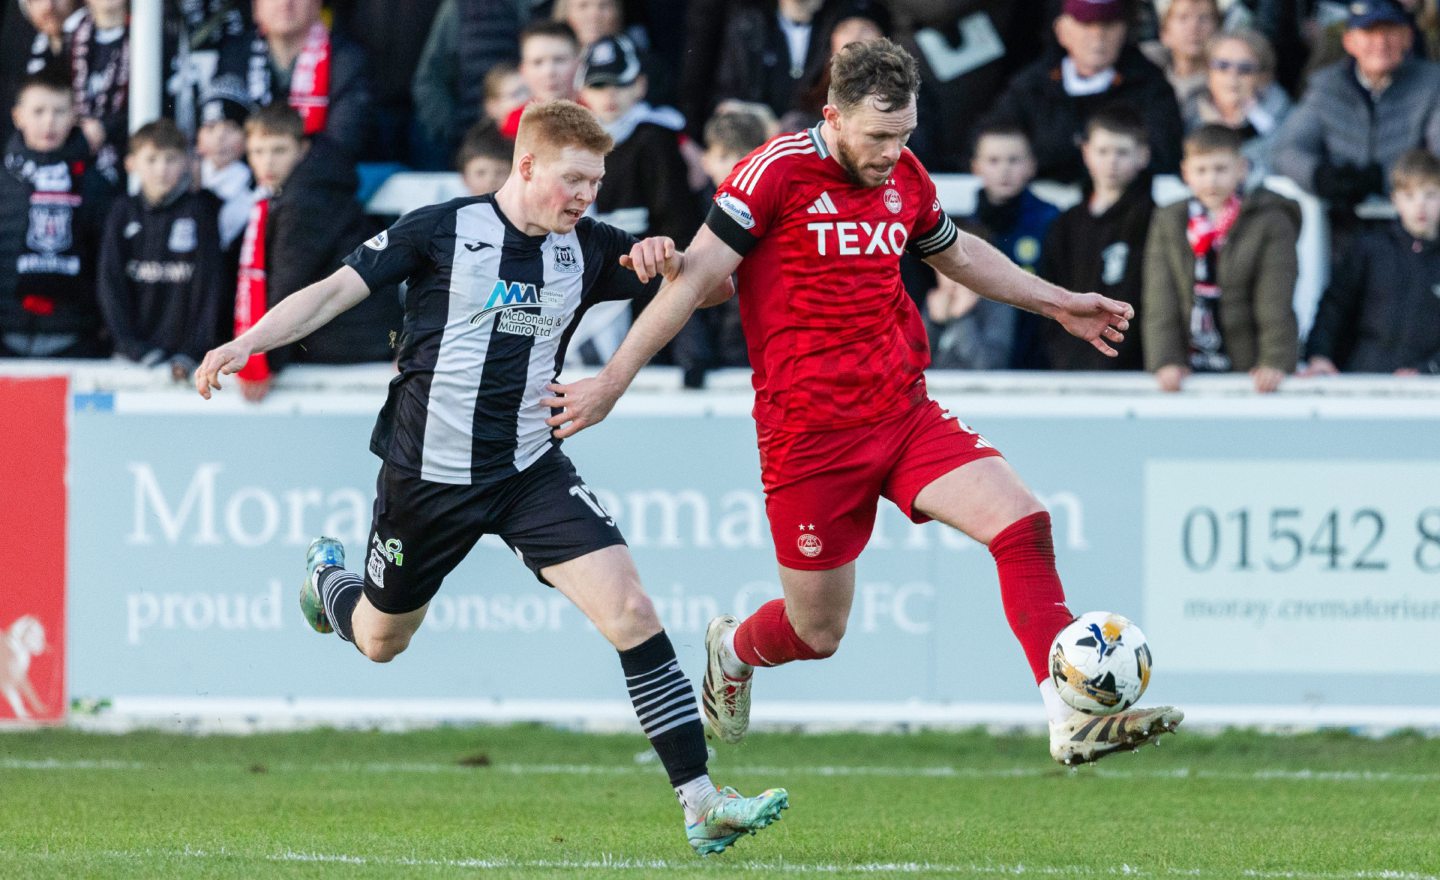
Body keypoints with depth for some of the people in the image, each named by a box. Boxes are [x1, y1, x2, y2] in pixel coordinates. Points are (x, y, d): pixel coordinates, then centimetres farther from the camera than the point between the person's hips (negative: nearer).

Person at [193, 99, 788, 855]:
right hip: (425, 474, -2)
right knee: (379, 642, 17)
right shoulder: (442, 230, -10)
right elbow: (337, 290, -9)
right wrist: (244, 344, -20)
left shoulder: (588, 249, 1)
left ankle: (700, 804, -18)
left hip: (530, 472, 2)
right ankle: (326, 577, 56)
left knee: (629, 608, -17)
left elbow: (715, 287, 5)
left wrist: (669, 259, -18)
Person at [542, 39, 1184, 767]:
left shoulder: (905, 178, 7)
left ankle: (1072, 723, -20)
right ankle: (731, 651, 42)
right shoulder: (778, 172, -11)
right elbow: (697, 275, -12)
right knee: (817, 634, 5)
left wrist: (1057, 303, 28)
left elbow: (955, 252, 29)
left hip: (905, 416, 5)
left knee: (1021, 521, -17)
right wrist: (613, 380, -14)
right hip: (810, 434, -5)